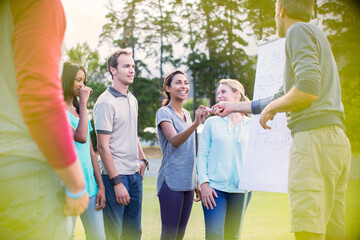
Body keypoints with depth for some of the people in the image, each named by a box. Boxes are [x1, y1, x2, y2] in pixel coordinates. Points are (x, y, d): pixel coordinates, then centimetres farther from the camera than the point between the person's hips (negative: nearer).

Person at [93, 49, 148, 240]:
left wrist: (142, 160, 14)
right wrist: (117, 182, -18)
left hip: (135, 174, 8)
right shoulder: (106, 102, -13)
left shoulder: (132, 100, 13)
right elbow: (103, 146, -16)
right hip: (116, 175, -8)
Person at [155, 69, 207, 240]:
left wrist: (196, 183, 19)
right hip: (171, 181, -7)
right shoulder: (163, 113, -6)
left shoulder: (187, 114, 16)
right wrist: (195, 124, -40)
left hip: (188, 182, 7)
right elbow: (174, 141, -24)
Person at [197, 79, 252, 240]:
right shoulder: (212, 122, 7)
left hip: (241, 189, 2)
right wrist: (204, 183, -6)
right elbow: (202, 155, 4)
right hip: (215, 187, -1)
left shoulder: (251, 125, 9)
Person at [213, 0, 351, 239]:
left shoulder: (299, 31, 0)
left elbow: (308, 90, -16)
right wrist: (235, 106, 43)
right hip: (337, 139, 9)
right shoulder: (317, 37, 29)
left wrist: (270, 108, 1)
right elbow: (284, 96, 35)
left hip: (314, 137, -9)